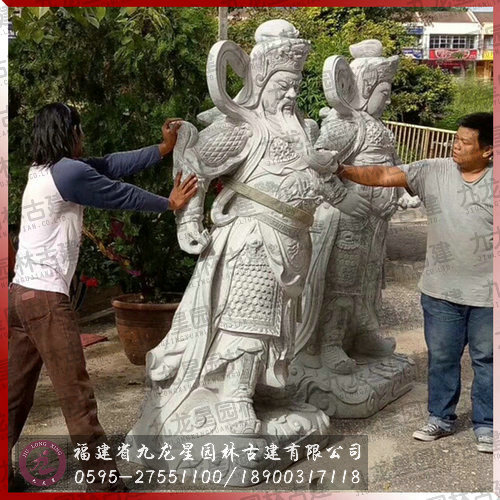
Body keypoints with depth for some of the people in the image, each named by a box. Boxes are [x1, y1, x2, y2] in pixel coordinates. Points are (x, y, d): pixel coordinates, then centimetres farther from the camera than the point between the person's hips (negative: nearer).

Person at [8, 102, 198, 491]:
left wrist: (163, 149, 18)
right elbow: (123, 196, -1)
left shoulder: (41, 170, 15)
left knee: (15, 394, 15)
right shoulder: (70, 172, -12)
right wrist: (170, 203, 15)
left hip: (20, 294, 9)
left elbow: (112, 165, 15)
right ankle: (106, 484, 3)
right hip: (46, 299, -9)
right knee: (77, 397, -4)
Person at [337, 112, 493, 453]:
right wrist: (345, 171, -24)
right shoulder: (433, 172, -4)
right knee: (441, 357, 14)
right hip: (441, 291, 2)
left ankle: (486, 425, 25)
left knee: (486, 359, 10)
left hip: (487, 294, -2)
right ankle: (441, 418, 31)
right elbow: (385, 176, -11)